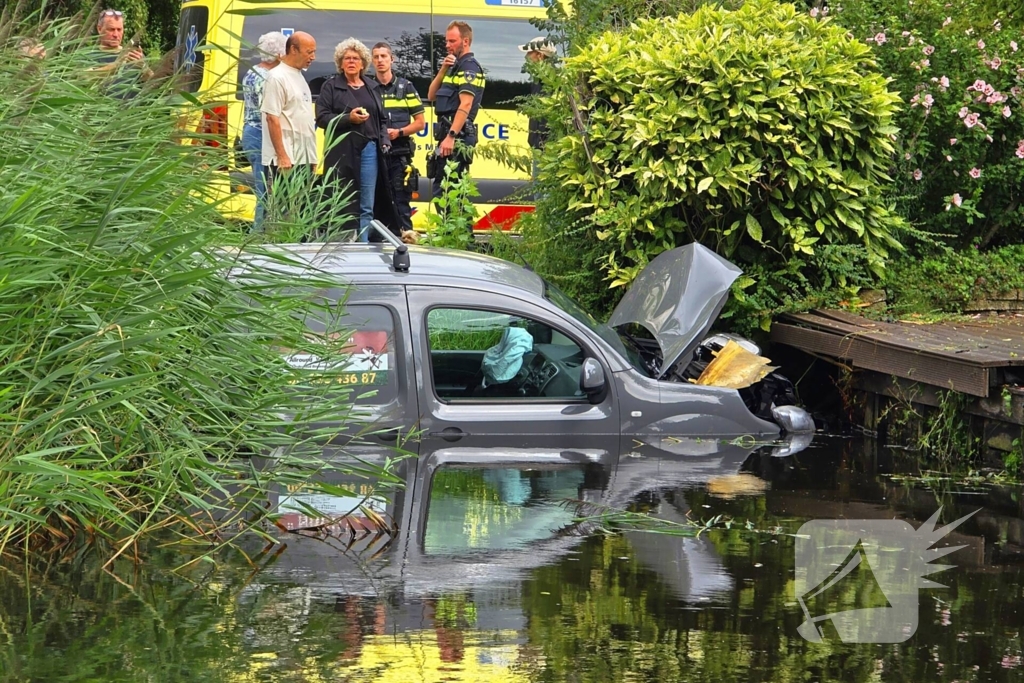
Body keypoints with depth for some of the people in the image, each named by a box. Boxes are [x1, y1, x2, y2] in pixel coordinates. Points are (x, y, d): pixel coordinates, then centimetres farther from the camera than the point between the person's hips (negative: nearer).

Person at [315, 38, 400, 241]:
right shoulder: (331, 86, 5)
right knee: (344, 203, -7)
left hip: (369, 149, 4)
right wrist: (348, 118, -15)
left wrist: (385, 141, 4)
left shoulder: (372, 87, 19)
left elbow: (382, 120, 20)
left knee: (367, 206, 3)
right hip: (343, 151, -4)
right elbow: (322, 117, -3)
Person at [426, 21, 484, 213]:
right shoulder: (455, 67, 21)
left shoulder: (470, 67, -8)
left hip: (459, 137, -10)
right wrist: (443, 70, 5)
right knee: (441, 190, 11)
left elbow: (465, 105, -20)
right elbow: (431, 96, 19)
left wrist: (451, 136, -27)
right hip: (448, 134, 10)